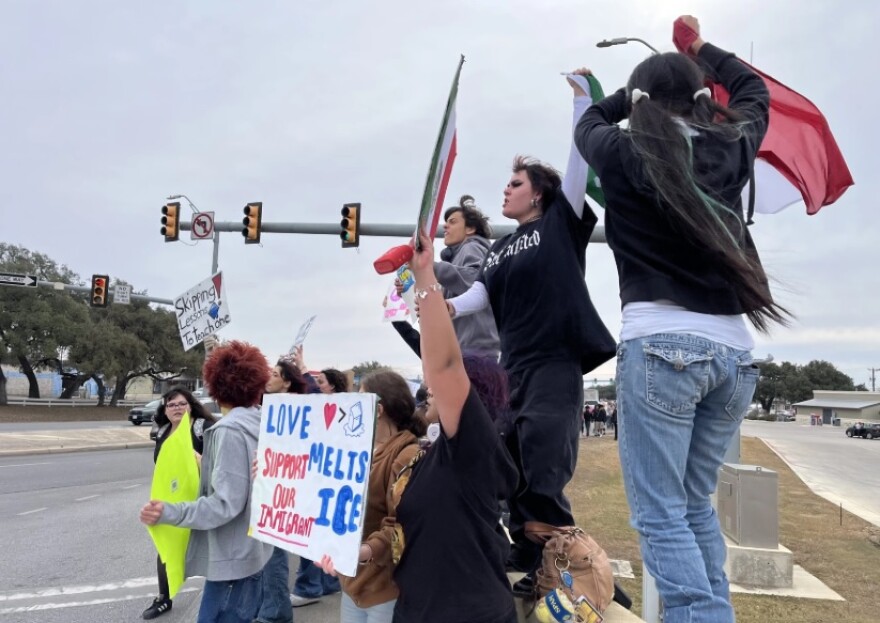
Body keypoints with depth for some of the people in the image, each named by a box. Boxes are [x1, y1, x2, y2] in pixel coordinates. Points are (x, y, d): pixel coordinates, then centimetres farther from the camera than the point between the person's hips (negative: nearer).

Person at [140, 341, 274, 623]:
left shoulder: (229, 430, -20)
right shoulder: (259, 423, 6)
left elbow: (226, 503, -24)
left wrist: (170, 513, -29)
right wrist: (206, 465, 23)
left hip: (232, 557, -10)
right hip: (252, 549, 10)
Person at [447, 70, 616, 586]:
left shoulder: (561, 224, 3)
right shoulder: (500, 249, 19)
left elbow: (581, 158, -5)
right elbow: (480, 294, 8)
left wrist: (583, 95, -9)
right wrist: (447, 307, -12)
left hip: (556, 364, -7)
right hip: (514, 367, 7)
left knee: (543, 478, -15)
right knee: (511, 476, 8)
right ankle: (532, 569, 20)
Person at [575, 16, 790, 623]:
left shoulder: (626, 154, 0)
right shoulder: (732, 149, 11)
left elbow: (590, 123, 24)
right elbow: (755, 92, 33)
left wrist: (638, 93, 36)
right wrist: (702, 49, 44)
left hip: (661, 344, -5)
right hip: (733, 349, 5)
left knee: (660, 515, -1)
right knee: (696, 503, 17)